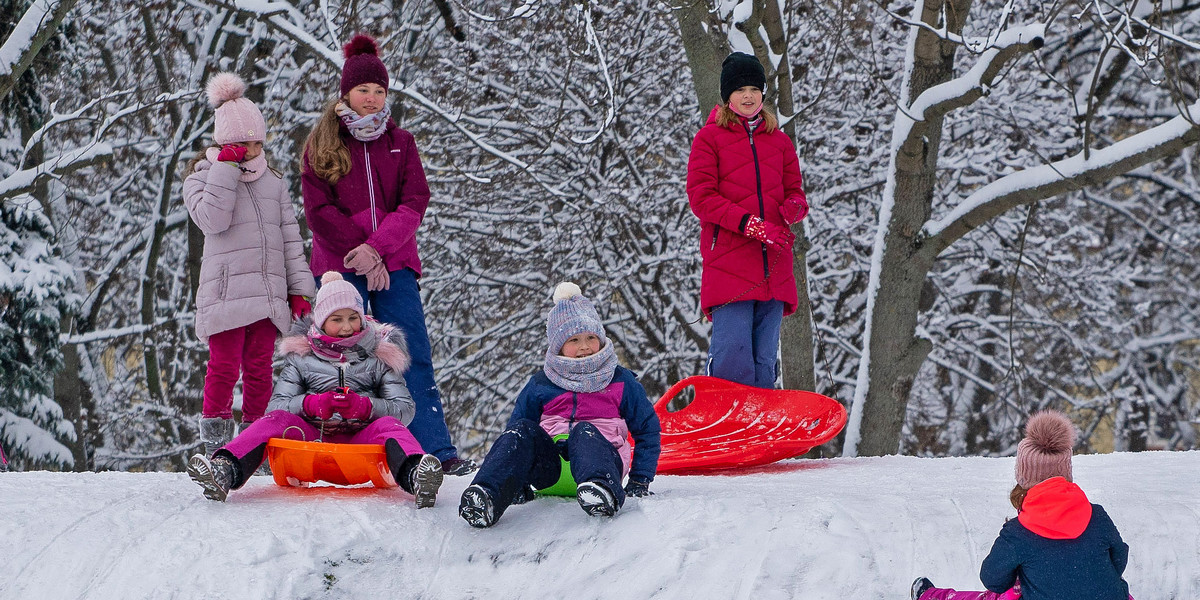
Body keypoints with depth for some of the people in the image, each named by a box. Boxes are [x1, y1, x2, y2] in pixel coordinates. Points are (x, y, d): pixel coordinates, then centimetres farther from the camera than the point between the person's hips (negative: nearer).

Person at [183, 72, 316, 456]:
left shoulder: (273, 183, 17)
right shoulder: (203, 177, 3)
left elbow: (290, 237, 16)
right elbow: (212, 220, -16)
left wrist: (299, 288, 9)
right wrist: (227, 168, -15)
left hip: (269, 292, 4)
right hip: (226, 291, -4)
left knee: (259, 369, 5)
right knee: (224, 367, -8)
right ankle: (215, 440, -1)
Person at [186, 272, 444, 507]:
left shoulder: (378, 358, 12)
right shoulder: (301, 357, 14)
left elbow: (405, 409, 2)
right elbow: (278, 405, 5)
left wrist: (367, 407, -17)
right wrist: (311, 404, -16)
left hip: (360, 440, -1)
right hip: (313, 436, 1)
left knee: (388, 425, -31)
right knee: (276, 420, -25)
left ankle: (414, 477, -66)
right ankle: (226, 471, -53)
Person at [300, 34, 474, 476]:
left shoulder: (400, 143, 11)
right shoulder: (322, 145, 5)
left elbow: (414, 203, 1)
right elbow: (319, 210, -4)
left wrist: (377, 247, -14)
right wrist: (359, 254, -12)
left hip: (394, 266, 2)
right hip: (341, 268, -2)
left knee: (414, 358, -5)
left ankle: (438, 453, -11)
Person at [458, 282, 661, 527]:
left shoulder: (620, 381, 15)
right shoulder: (540, 385, 18)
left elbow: (647, 428, 18)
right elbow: (515, 430, 21)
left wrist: (640, 480, 6)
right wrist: (518, 483, 5)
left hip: (603, 456, -2)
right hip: (549, 465, 2)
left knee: (584, 430, -35)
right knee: (523, 430, -27)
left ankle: (602, 492, -70)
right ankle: (486, 498, -53)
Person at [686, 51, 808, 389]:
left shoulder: (779, 141, 18)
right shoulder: (710, 137, 4)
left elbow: (794, 192, 19)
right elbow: (701, 197, -5)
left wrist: (795, 207, -7)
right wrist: (751, 224, -16)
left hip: (773, 267, 5)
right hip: (728, 265, -4)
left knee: (764, 364, 4)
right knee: (732, 358, -15)